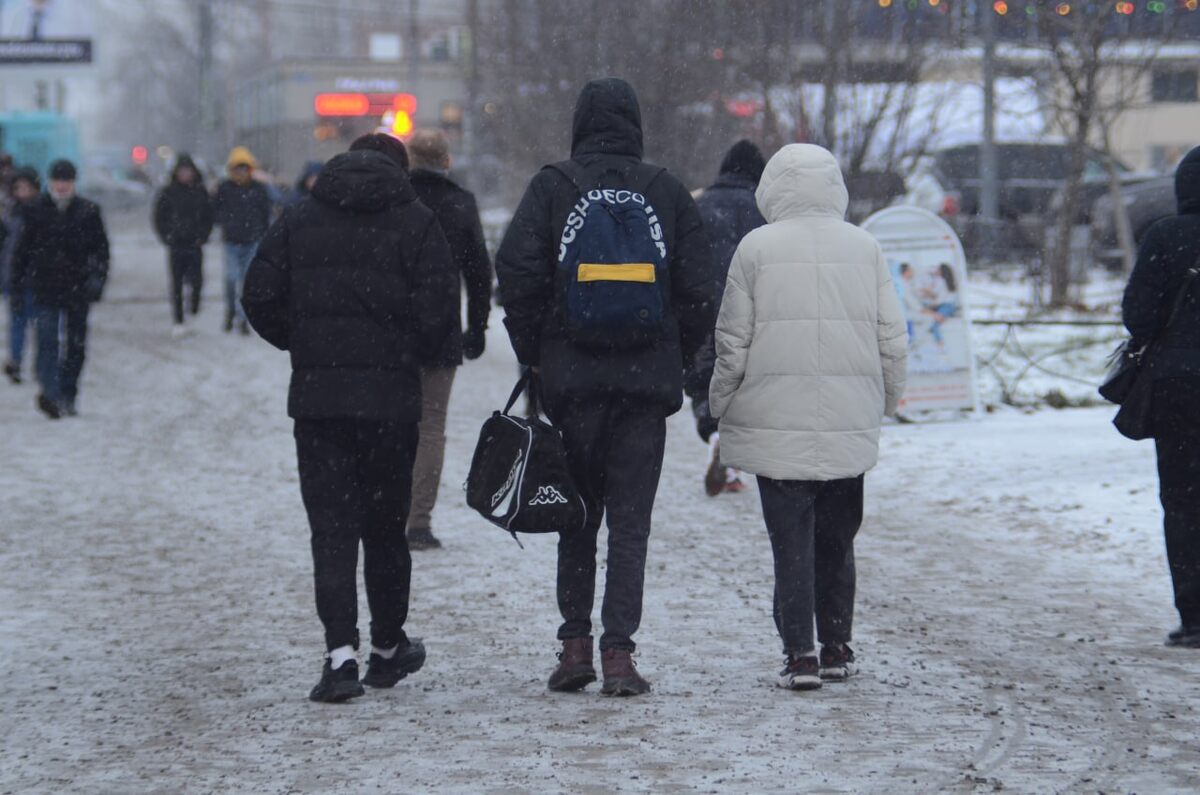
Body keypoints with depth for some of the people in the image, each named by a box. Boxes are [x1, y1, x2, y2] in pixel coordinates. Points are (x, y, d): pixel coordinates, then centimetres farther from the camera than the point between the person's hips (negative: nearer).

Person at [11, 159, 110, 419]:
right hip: (45, 288, -1)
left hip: (77, 288, 1)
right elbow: (24, 248, 9)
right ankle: (50, 392, -24)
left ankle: (67, 397, 19)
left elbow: (101, 249, 5)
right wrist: (18, 280, 6)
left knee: (76, 344, 7)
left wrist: (97, 278, -7)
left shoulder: (88, 211, 2)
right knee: (47, 340, -15)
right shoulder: (37, 211, 2)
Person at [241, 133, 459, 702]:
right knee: (385, 527, 13)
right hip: (392, 399, -1)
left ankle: (341, 653, -12)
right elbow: (438, 312, -10)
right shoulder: (416, 223, -2)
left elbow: (259, 296, 0)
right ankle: (388, 650, 24)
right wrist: (410, 356, 8)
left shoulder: (299, 219, 5)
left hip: (316, 398, 1)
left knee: (331, 528, 1)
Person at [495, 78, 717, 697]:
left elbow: (517, 271, -9)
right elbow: (699, 291, 1)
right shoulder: (668, 193, 4)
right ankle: (619, 652, -4)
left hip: (572, 379, 0)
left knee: (578, 517, 12)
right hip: (648, 382, 0)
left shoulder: (553, 187, 0)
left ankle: (575, 643, 8)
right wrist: (675, 363, 12)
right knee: (630, 522, 3)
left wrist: (534, 355, 2)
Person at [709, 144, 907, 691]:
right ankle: (837, 647, 20)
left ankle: (800, 652, -4)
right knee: (837, 537, 15)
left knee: (792, 540, 1)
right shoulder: (865, 248, 2)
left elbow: (733, 341, -5)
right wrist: (885, 401, 18)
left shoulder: (757, 249, -6)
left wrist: (721, 406, 8)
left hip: (776, 423, -3)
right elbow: (893, 339, 5)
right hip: (849, 425, 3)